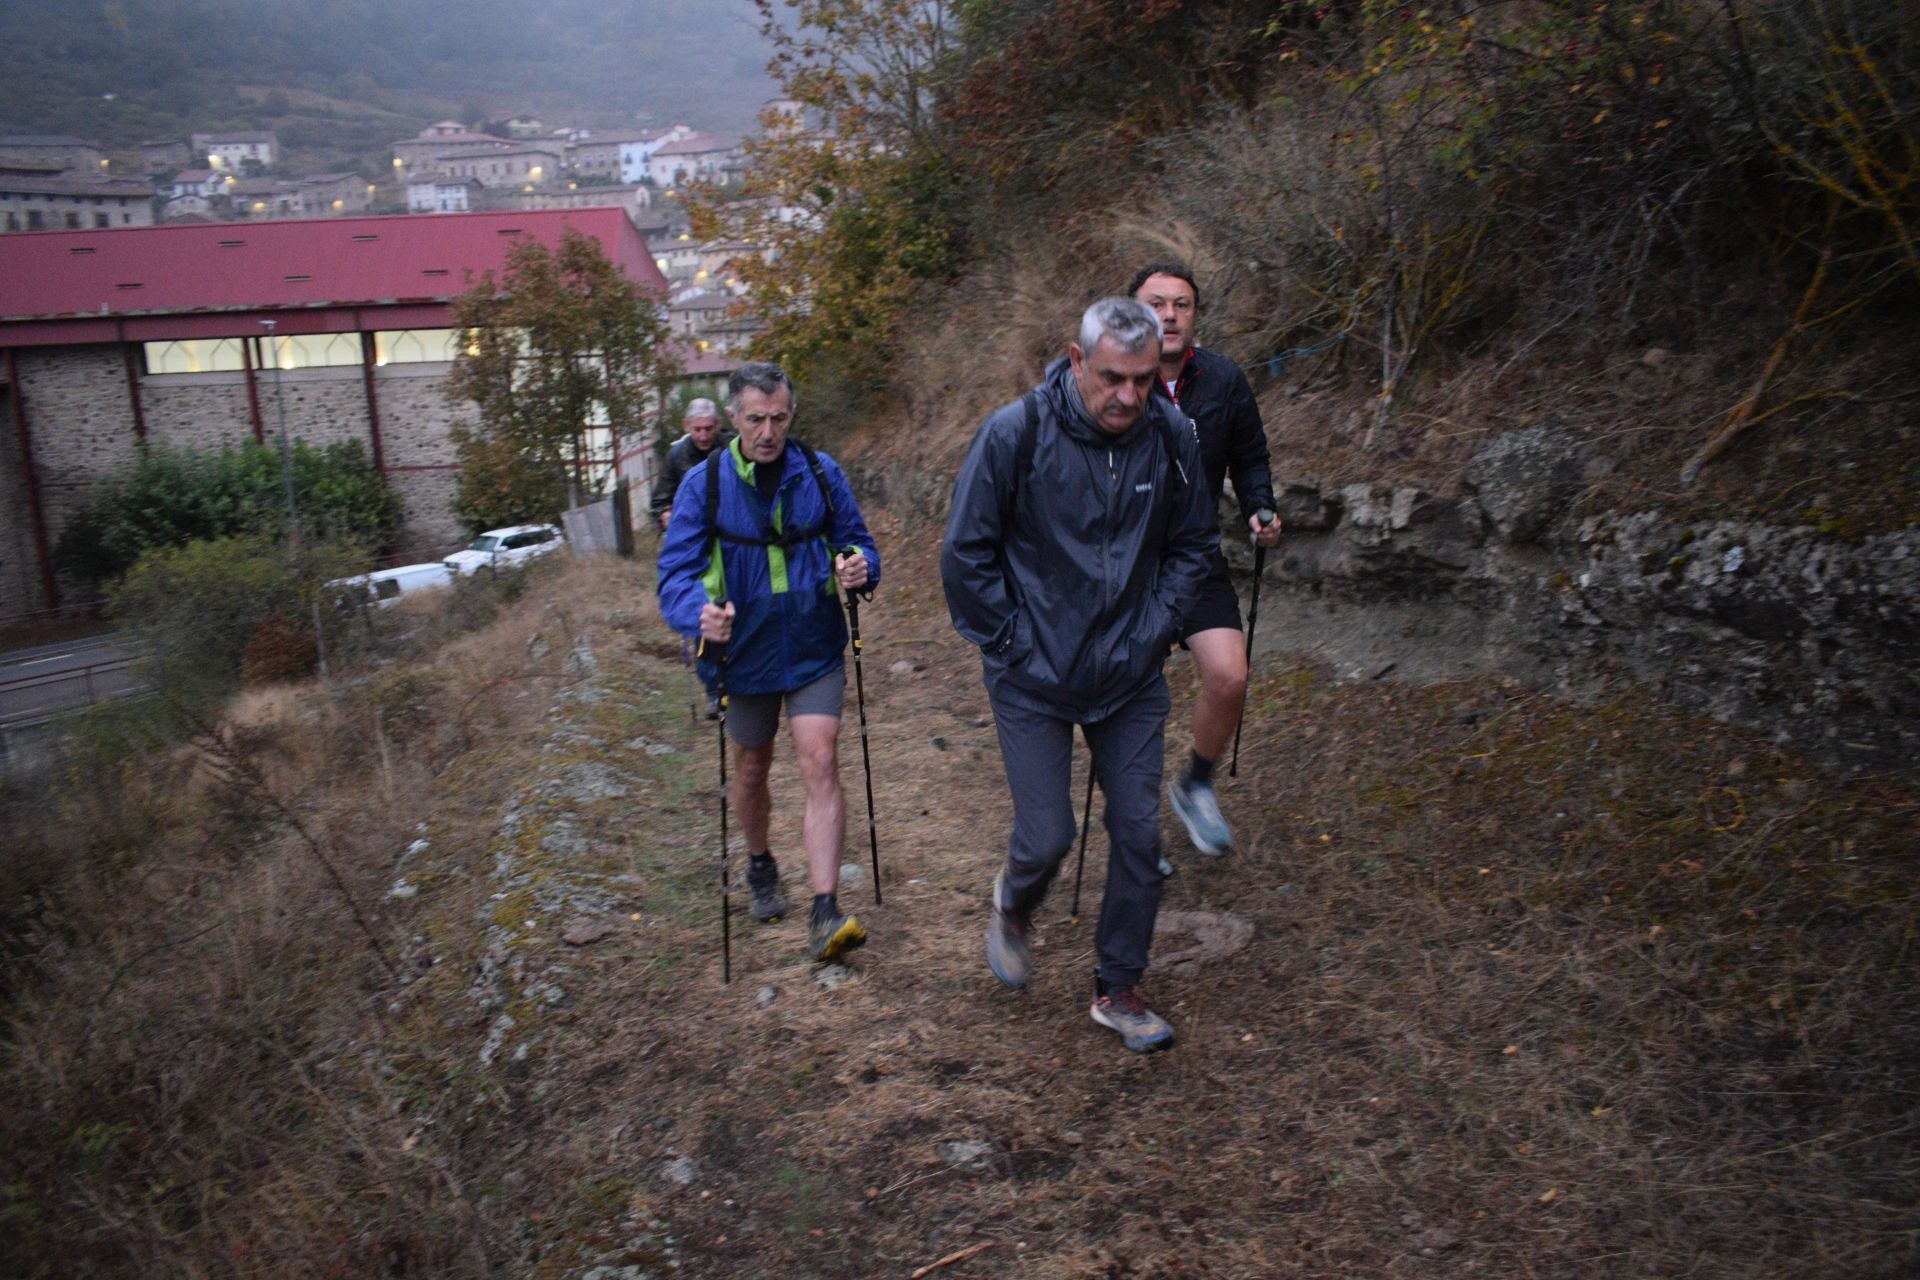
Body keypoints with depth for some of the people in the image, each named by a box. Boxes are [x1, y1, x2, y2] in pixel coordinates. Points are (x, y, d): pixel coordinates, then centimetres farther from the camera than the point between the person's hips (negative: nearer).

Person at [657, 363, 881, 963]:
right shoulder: (704, 483, -9)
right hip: (745, 653, 0)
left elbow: (857, 539, 5)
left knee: (821, 764, -12)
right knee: (751, 770, 17)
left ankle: (825, 914, -11)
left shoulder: (820, 472, -4)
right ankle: (760, 867, 45)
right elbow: (675, 571, -13)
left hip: (815, 650, 0)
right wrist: (699, 611, -35)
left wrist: (859, 566, -20)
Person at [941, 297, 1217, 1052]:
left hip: (1132, 678, 3)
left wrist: (1156, 630, 1)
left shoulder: (1171, 438, -4)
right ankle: (1014, 906, 37)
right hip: (1033, 680, -3)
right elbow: (966, 553, -8)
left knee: (1139, 833, 5)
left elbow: (1192, 545, 11)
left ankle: (1118, 989, 25)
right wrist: (1009, 643, -9)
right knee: (1046, 837, 0)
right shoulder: (1015, 434, -15)